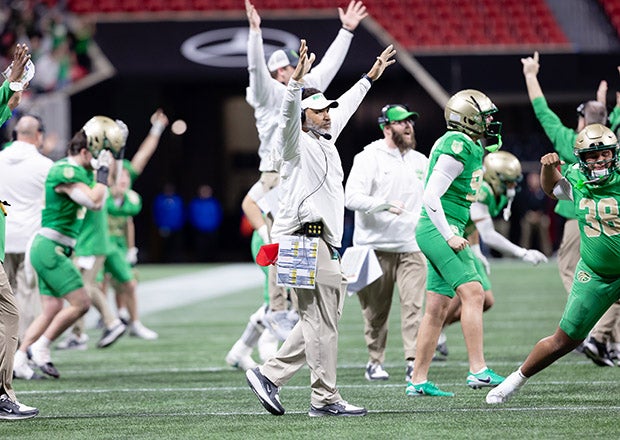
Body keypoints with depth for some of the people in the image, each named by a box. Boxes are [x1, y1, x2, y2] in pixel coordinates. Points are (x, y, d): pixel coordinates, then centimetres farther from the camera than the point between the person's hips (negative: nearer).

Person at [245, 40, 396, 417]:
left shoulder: (326, 139, 18)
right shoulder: (299, 143, -7)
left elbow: (344, 107, 35)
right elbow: (290, 115, -27)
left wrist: (370, 78, 43)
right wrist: (298, 80, -42)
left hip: (324, 242, 10)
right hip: (305, 239, -10)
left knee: (323, 318, 12)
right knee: (321, 319, -8)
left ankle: (270, 374, 15)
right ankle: (325, 398, -5)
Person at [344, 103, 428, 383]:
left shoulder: (421, 161, 16)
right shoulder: (369, 158, -3)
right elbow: (352, 197, -14)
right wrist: (384, 205, -27)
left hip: (412, 247, 4)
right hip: (376, 247, -4)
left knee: (414, 305, -9)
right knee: (376, 310, 2)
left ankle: (413, 362, -14)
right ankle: (375, 362, 14)